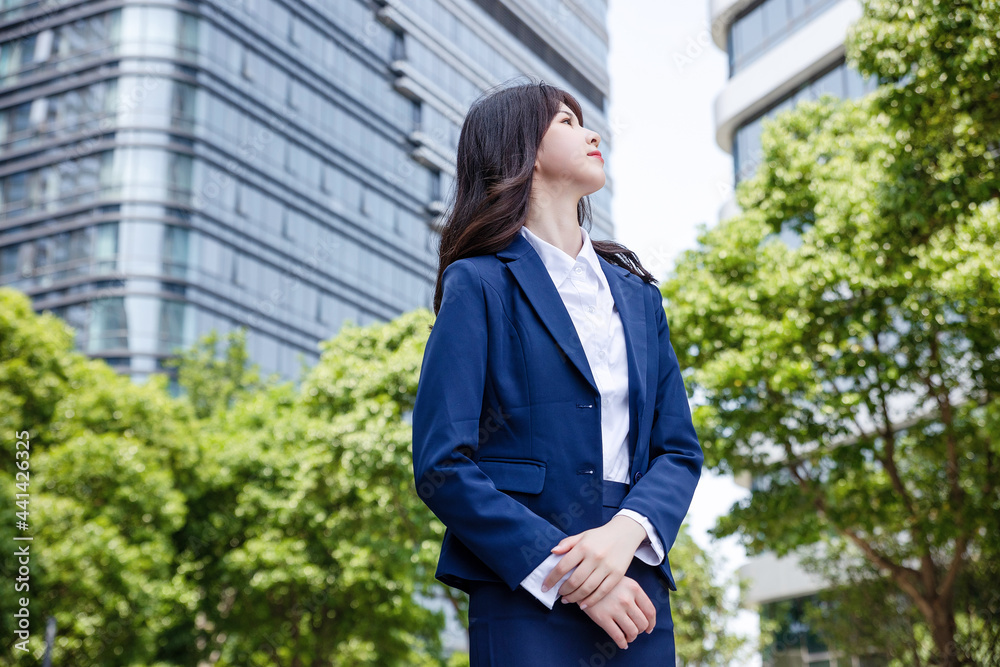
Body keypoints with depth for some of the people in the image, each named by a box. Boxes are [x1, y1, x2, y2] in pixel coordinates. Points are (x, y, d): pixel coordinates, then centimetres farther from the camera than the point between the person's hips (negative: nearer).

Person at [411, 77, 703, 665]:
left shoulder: (637, 293, 17)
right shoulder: (481, 284, 0)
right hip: (526, 605, -4)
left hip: (635, 600, 5)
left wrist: (628, 530, -10)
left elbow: (679, 449, 11)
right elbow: (442, 466, -8)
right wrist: (567, 576, -15)